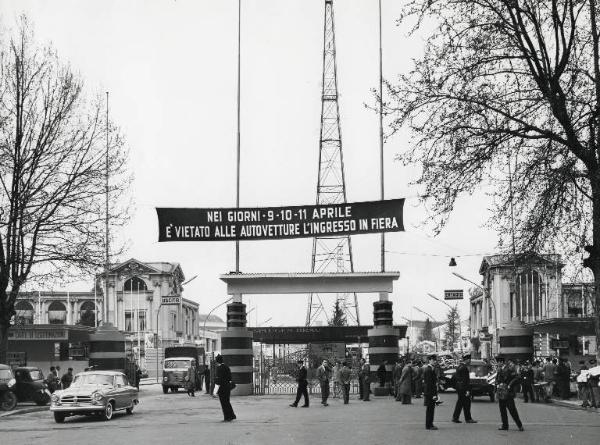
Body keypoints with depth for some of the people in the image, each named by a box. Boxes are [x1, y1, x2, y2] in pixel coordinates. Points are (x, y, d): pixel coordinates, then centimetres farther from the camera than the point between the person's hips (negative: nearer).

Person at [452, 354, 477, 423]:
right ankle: (468, 419, 3)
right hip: (463, 388, -10)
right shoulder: (464, 368, -18)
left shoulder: (459, 367, 13)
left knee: (460, 403, 13)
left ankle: (455, 417, 13)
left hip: (459, 387, 10)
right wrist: (467, 390, -20)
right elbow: (465, 380, -21)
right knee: (466, 403, -2)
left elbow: (455, 376, 19)